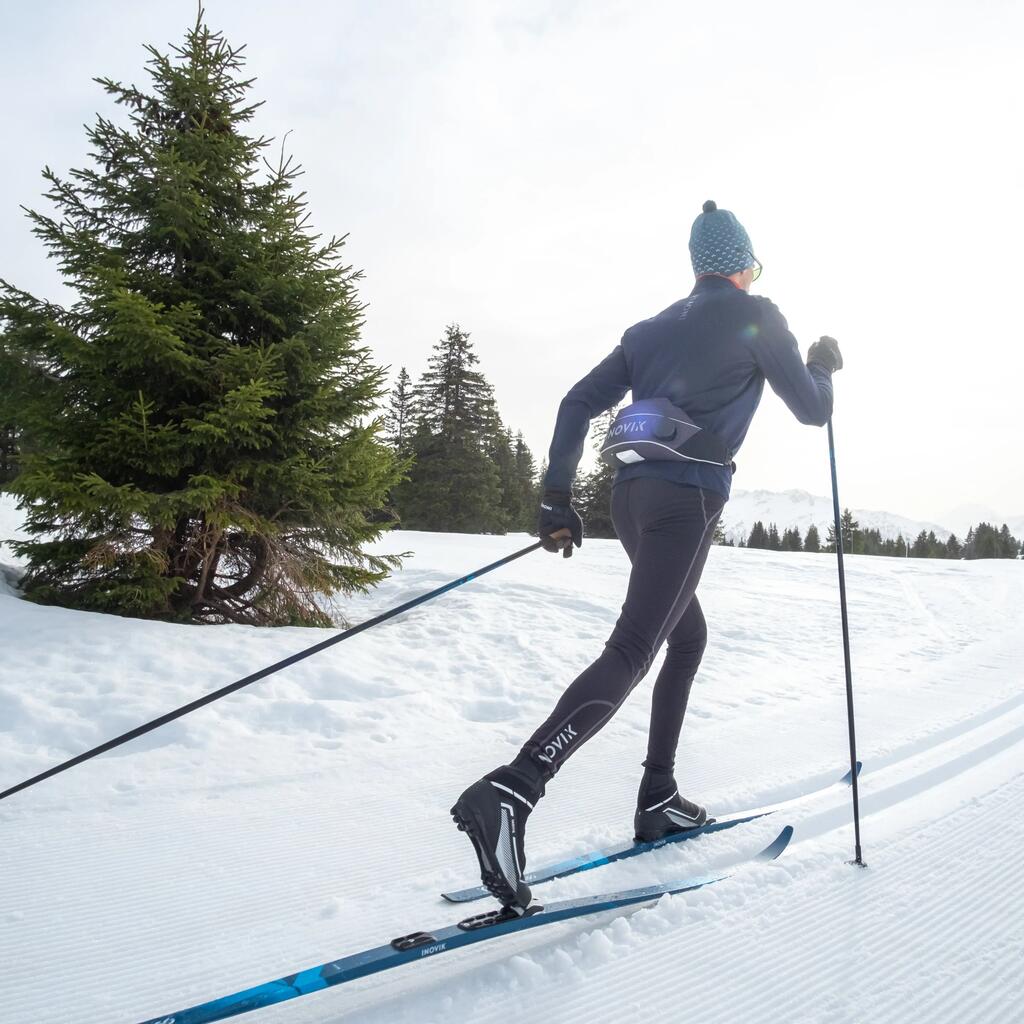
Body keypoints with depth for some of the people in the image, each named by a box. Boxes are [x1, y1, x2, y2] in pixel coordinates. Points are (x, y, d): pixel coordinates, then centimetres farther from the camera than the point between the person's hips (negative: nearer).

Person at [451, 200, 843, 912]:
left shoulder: (651, 329, 21)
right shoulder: (756, 315, 5)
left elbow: (578, 404, 12)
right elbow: (812, 411, 7)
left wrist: (557, 500, 10)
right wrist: (824, 365, 29)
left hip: (632, 497, 8)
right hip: (688, 499, -7)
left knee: (689, 638, 21)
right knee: (631, 654, -15)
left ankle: (658, 798, 21)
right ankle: (511, 792, -29)